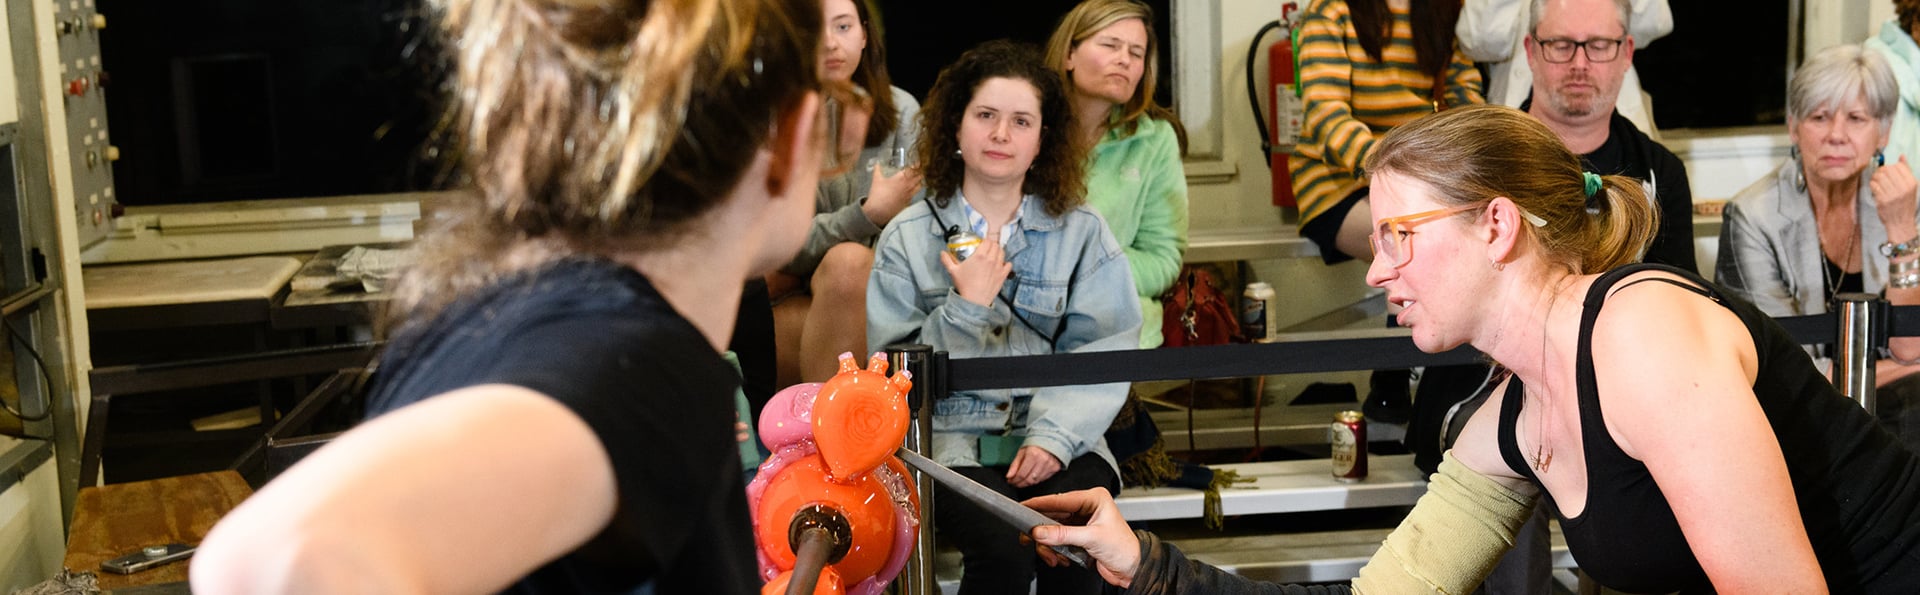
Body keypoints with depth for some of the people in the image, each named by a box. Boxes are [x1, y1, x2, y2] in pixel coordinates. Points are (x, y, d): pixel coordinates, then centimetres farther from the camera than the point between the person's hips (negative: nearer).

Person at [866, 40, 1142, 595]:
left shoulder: (1083, 233, 7)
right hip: (952, 440, -1)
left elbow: (1102, 355, -2)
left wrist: (1055, 436, -16)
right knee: (1003, 550, -29)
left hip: (1056, 433, 1)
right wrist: (967, 305, -9)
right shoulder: (907, 238, 6)